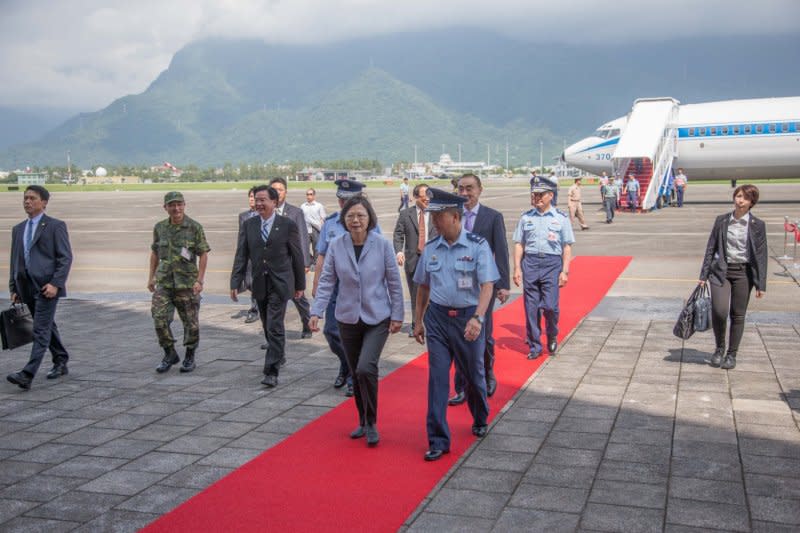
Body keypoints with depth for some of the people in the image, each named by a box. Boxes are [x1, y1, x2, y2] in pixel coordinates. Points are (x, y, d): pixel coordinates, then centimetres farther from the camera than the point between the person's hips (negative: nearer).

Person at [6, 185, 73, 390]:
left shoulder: (55, 226, -3)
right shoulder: (18, 229, 16)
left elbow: (65, 258, -8)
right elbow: (14, 260, 19)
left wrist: (56, 284, -17)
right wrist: (13, 289, 14)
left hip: (47, 286, -7)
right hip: (26, 287, 7)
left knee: (41, 330, -10)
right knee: (47, 327, 16)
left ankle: (27, 375, -16)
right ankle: (60, 363, 29)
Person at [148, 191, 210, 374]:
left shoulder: (195, 227, -6)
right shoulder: (160, 227, 6)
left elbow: (203, 255, -6)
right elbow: (155, 253, 17)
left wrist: (199, 280, -13)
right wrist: (151, 277, 14)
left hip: (187, 283, -3)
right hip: (164, 282, 3)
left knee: (191, 323, 4)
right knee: (159, 319, -6)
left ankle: (189, 357, 22)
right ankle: (170, 354, 13)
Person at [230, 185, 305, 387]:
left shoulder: (287, 225, -5)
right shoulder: (249, 225, 5)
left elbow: (297, 256, 0)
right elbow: (241, 256, 4)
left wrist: (300, 285, 3)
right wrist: (235, 283, -3)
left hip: (279, 284, -4)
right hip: (259, 284, 5)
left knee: (275, 327, -9)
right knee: (268, 327, 16)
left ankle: (271, 372, -6)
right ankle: (279, 355, 40)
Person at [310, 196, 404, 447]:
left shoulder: (382, 245, -9)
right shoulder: (336, 246, -4)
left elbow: (394, 282, -4)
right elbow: (326, 282, -3)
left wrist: (397, 315, -3)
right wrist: (316, 312, -12)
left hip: (377, 319, -3)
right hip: (348, 319, 3)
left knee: (366, 368, -18)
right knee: (356, 373, 12)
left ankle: (371, 424, 1)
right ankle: (363, 422, 32)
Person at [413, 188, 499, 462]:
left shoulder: (477, 245, -10)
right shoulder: (430, 248, 3)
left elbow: (487, 285, -17)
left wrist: (477, 318, -30)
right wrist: (418, 321, 15)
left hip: (467, 318, -2)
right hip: (437, 318, 3)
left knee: (474, 374, 15)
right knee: (437, 378, -2)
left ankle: (480, 420, 44)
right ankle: (438, 440, 6)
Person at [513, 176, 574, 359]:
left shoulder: (561, 218, 4)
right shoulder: (526, 218, 9)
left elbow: (567, 247, 3)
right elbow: (519, 244, 10)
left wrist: (564, 271, -4)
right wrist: (517, 268, 2)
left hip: (552, 263, -2)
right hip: (530, 263, 2)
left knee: (550, 306, -9)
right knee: (531, 308, 3)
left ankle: (552, 337, 21)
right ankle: (534, 346, 15)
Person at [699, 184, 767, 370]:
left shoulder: (757, 225, -2)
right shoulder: (721, 220, 3)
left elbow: (762, 255, -1)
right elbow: (711, 248, 7)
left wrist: (761, 284, -4)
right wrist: (704, 275, 4)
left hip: (744, 273, 0)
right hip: (720, 271, 0)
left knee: (738, 315, 6)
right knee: (719, 311, -14)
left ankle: (731, 354, 22)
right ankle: (719, 349, 11)